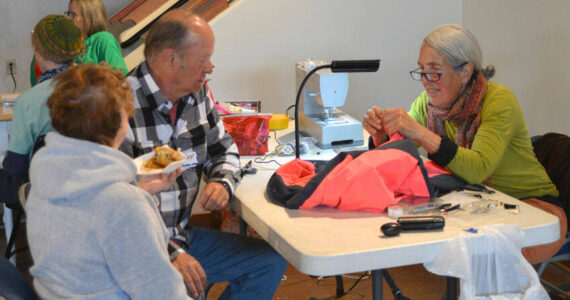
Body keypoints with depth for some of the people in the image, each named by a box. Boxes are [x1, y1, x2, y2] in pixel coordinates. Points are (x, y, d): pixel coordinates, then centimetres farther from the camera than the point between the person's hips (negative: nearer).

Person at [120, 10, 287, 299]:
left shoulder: (196, 95, 4)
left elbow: (224, 150, 18)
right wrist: (170, 254, -26)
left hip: (182, 234, 7)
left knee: (271, 262, 4)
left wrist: (223, 182, -5)